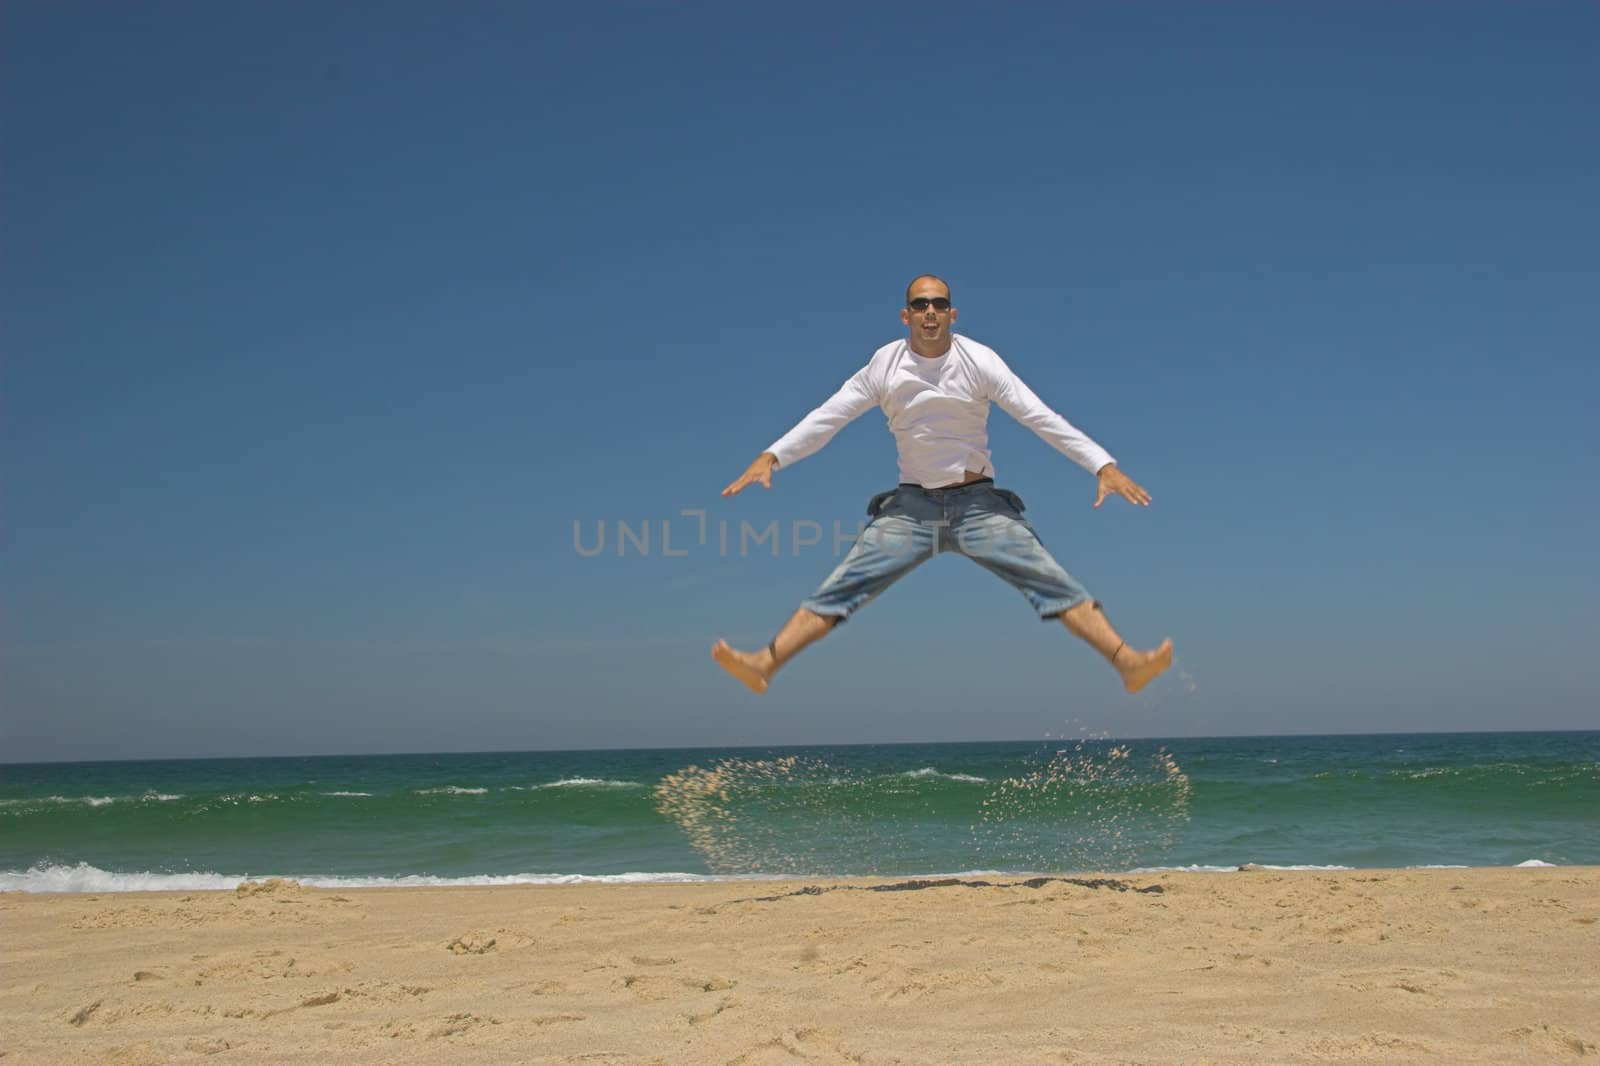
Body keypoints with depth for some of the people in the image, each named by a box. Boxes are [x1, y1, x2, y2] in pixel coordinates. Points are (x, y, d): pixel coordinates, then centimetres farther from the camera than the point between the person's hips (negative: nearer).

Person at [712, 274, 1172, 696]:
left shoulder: (979, 361, -9)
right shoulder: (885, 366, -4)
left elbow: (1040, 417, -13)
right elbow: (827, 417, -3)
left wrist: (1104, 466, -22)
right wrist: (770, 457, -16)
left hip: (978, 503, -1)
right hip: (912, 505, 1)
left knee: (1052, 582, -15)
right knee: (840, 589, -11)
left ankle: (1128, 662, -20)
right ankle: (764, 664, -18)